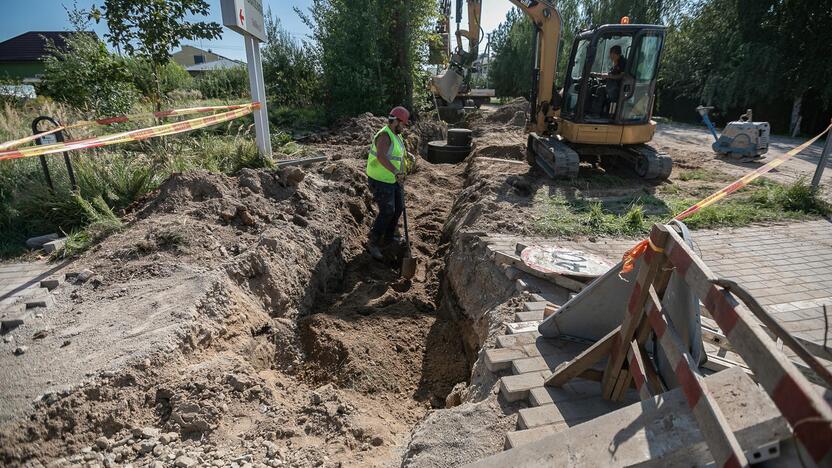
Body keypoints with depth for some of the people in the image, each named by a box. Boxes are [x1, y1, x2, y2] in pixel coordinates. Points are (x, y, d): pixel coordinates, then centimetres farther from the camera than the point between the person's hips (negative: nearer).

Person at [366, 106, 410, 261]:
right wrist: (396, 172, -53)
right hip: (380, 180, -10)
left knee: (399, 207, 14)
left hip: (392, 179, 10)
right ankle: (372, 243, 1)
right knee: (387, 212, -12)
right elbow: (381, 157, -42)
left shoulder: (396, 135, 8)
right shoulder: (384, 136, -24)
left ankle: (388, 237, 30)